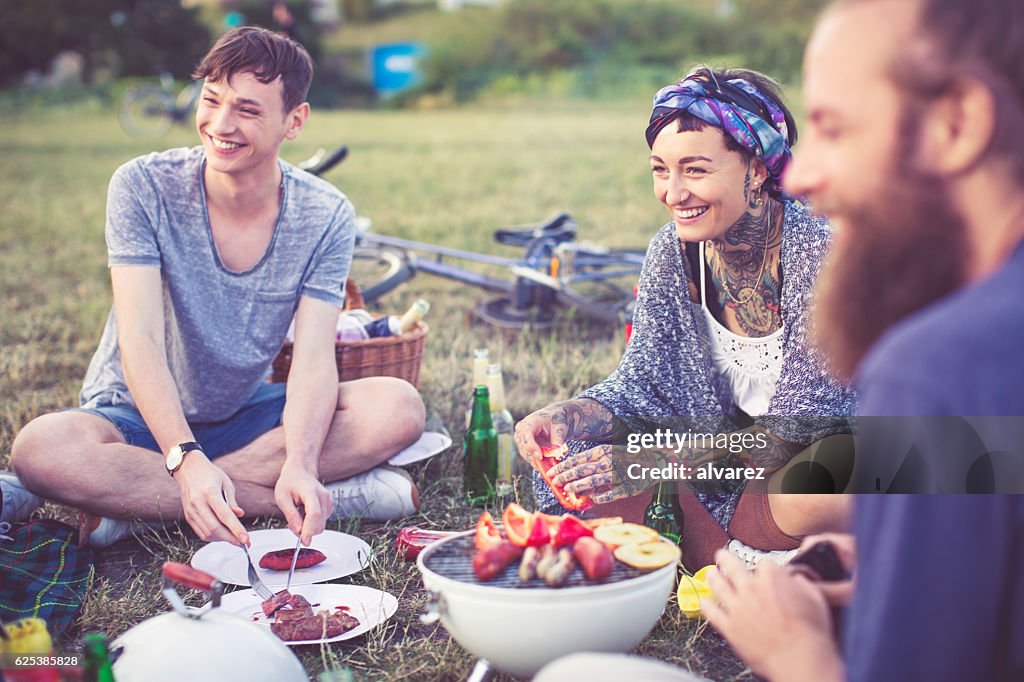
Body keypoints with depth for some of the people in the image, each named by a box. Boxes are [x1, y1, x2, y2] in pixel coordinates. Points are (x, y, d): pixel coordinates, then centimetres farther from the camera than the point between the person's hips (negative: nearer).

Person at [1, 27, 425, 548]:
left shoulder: (327, 217, -10)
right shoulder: (143, 187, -15)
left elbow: (314, 359, -18)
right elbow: (140, 341, -23)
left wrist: (300, 465, -39)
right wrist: (188, 460, -38)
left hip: (247, 415, 2)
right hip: (141, 417, -2)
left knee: (399, 408, -22)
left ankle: (134, 497, -24)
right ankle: (334, 497, -29)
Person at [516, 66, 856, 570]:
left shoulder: (819, 251, -24)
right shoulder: (672, 252, -6)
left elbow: (799, 425, -25)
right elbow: (643, 387, -2)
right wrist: (567, 417, -24)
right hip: (721, 460, 5)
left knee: (814, 494, -39)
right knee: (581, 473, -12)